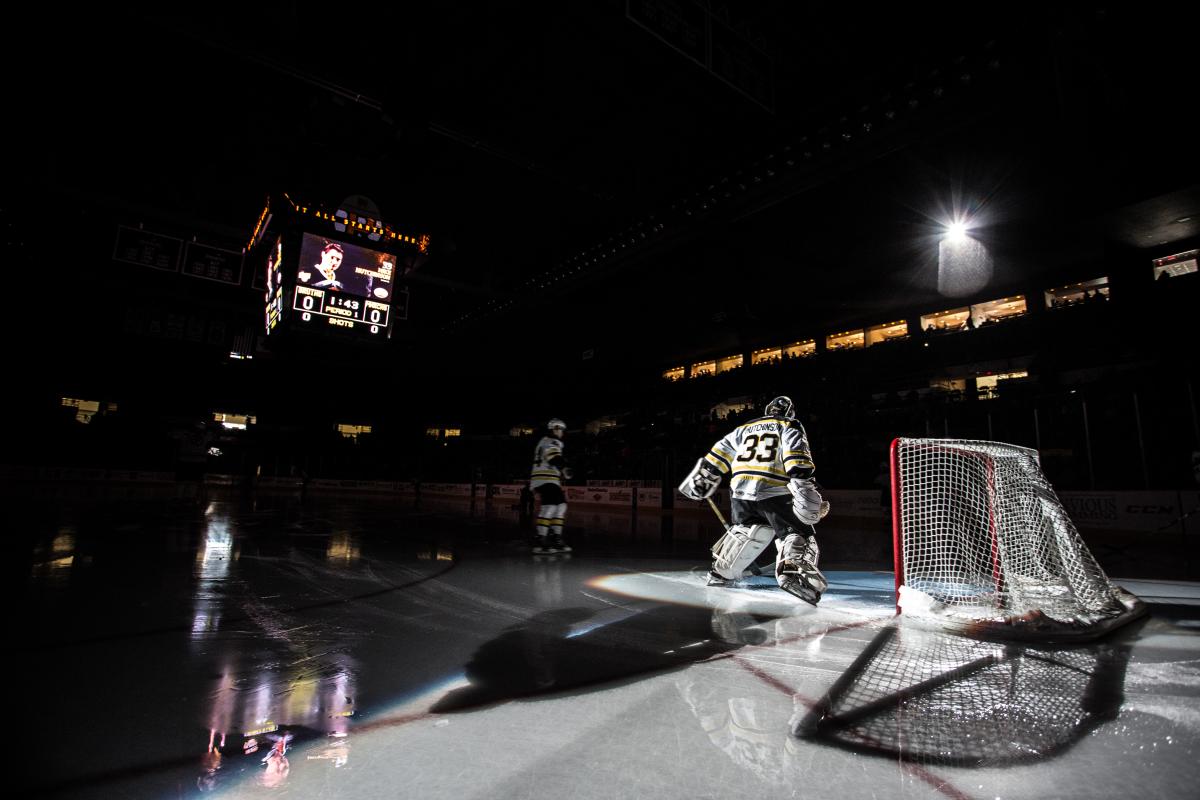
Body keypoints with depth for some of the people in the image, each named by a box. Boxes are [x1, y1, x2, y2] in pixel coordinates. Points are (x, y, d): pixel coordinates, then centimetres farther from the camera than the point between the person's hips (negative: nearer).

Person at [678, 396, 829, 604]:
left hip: (741, 490, 5)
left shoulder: (744, 428, 26)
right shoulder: (790, 426, 13)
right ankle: (793, 570, -24)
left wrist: (701, 479, 27)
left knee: (746, 529, 26)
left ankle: (721, 571, 23)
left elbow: (720, 453, 23)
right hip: (774, 490, -5)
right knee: (797, 532, 3)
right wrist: (805, 485, -16)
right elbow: (796, 456, -6)